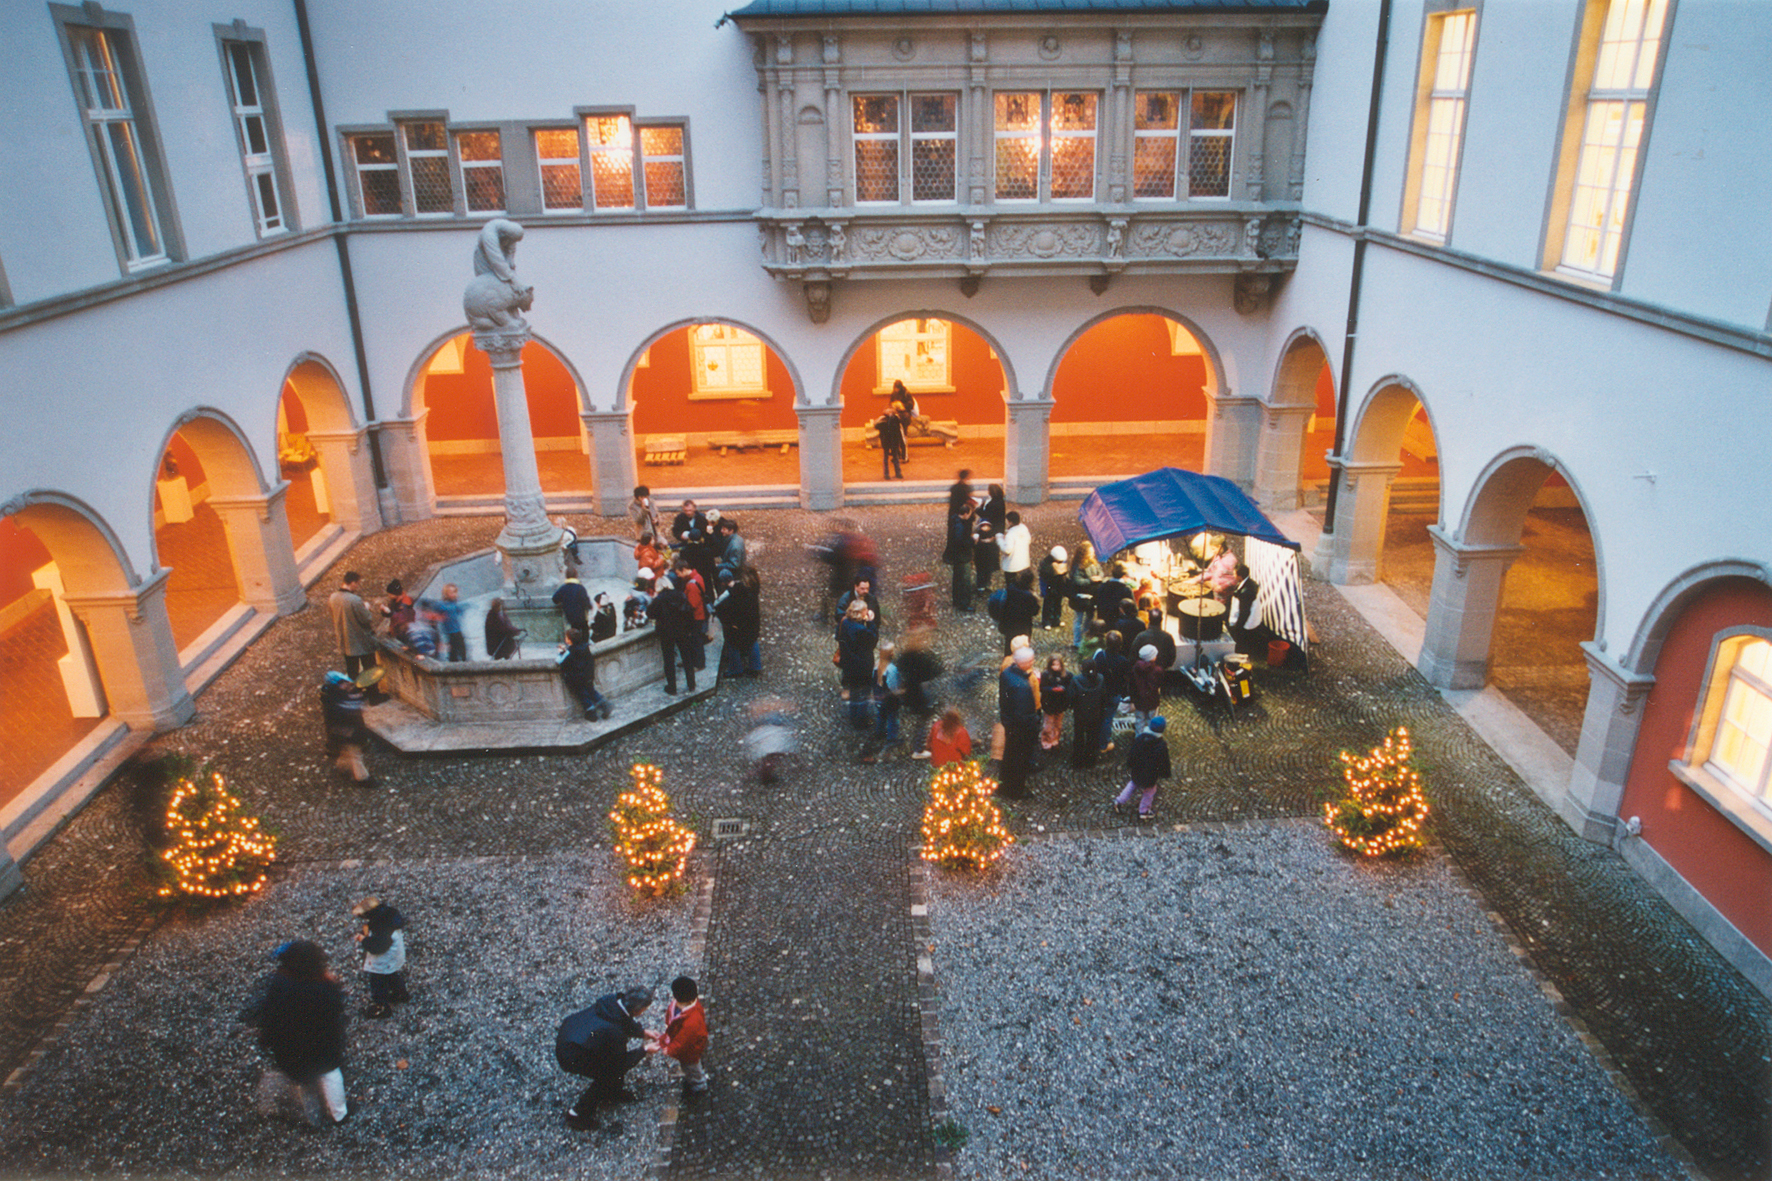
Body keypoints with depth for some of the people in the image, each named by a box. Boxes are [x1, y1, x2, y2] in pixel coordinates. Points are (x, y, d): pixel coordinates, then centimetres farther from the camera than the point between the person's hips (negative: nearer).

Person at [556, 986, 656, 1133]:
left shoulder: (612, 1001, -14)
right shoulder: (615, 1033, -32)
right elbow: (622, 1063, -13)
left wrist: (642, 1032, 7)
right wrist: (645, 1051, -3)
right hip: (570, 1057, -8)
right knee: (610, 1074, 3)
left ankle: (612, 1091, 32)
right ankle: (578, 1114, 17)